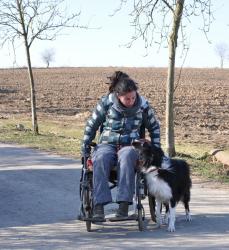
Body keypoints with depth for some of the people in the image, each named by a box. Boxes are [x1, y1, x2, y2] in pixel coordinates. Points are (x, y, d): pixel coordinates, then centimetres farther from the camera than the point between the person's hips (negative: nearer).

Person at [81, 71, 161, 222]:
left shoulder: (143, 106, 0)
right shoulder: (106, 103, -4)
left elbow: (154, 127, 16)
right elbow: (92, 125, 9)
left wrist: (156, 148, 9)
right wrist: (85, 147, 8)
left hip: (131, 145, 0)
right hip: (107, 144, 0)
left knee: (126, 158, -39)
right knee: (100, 160, -37)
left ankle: (124, 205, -44)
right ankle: (98, 206, -43)